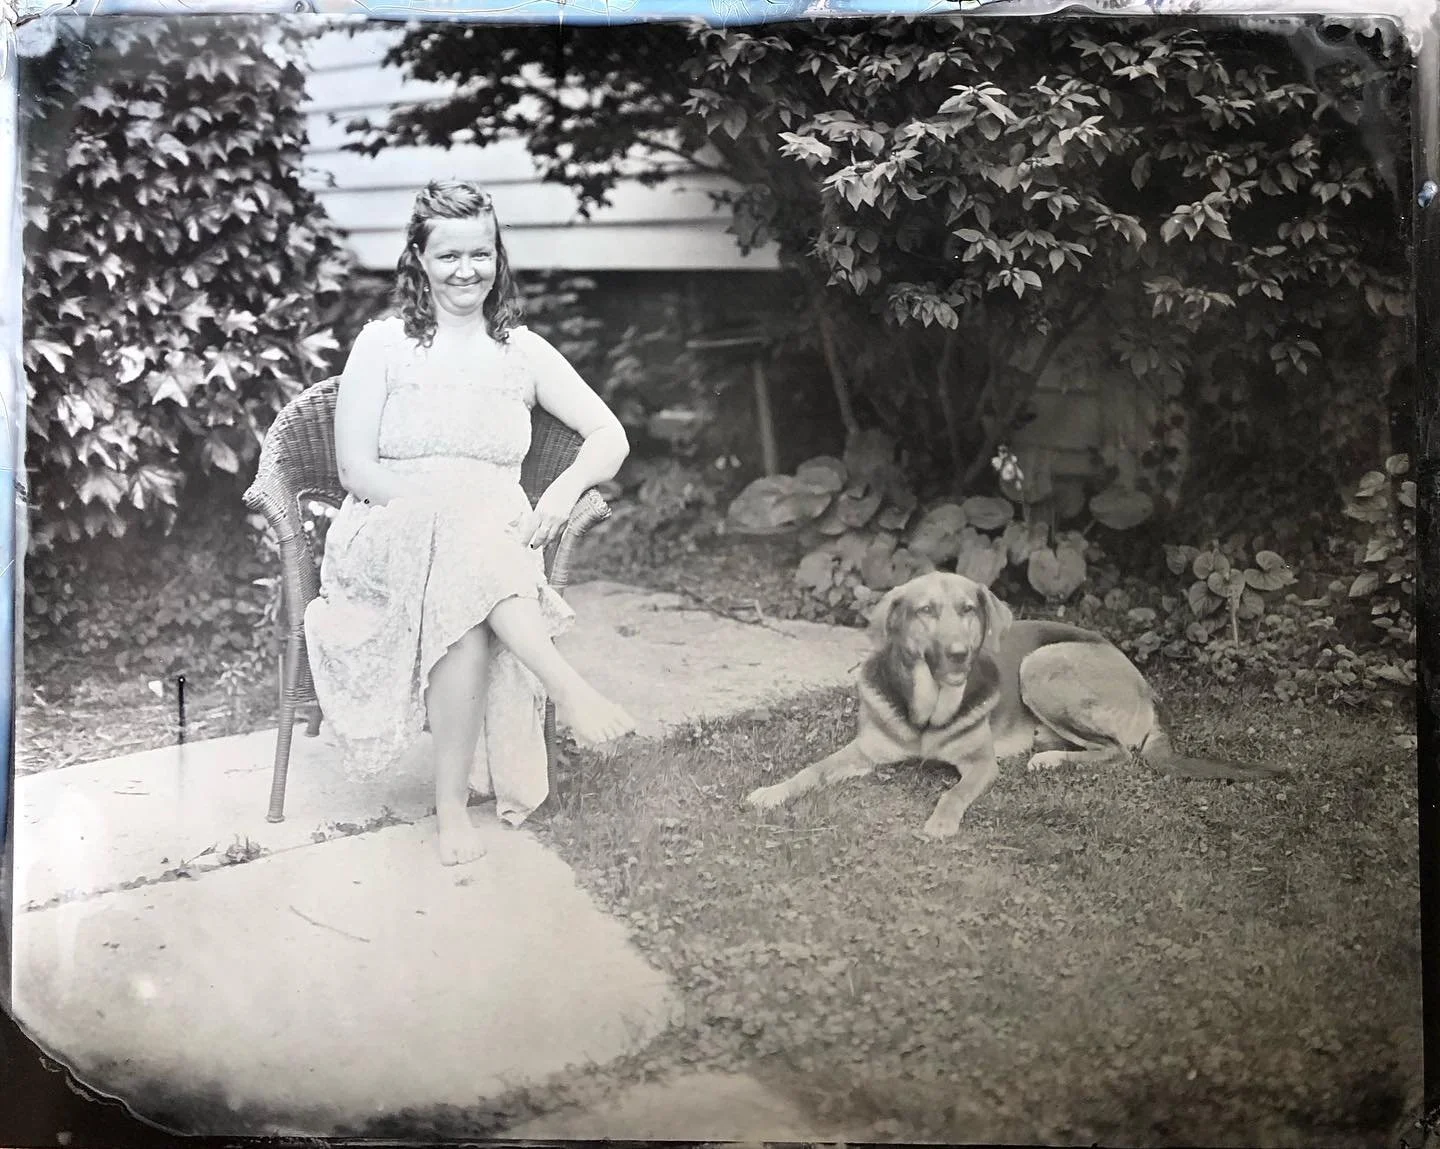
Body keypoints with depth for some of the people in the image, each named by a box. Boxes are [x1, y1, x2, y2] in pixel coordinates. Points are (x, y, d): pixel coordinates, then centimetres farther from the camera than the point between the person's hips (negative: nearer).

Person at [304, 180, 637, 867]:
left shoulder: (522, 351, 13)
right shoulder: (384, 344, 6)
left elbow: (611, 437, 8)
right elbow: (356, 470, -2)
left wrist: (565, 490, -14)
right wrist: (449, 497, -16)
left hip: (496, 542, 2)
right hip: (392, 534, -2)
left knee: (464, 602, -35)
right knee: (465, 536, -38)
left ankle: (453, 801, -29)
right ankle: (566, 686, -40)